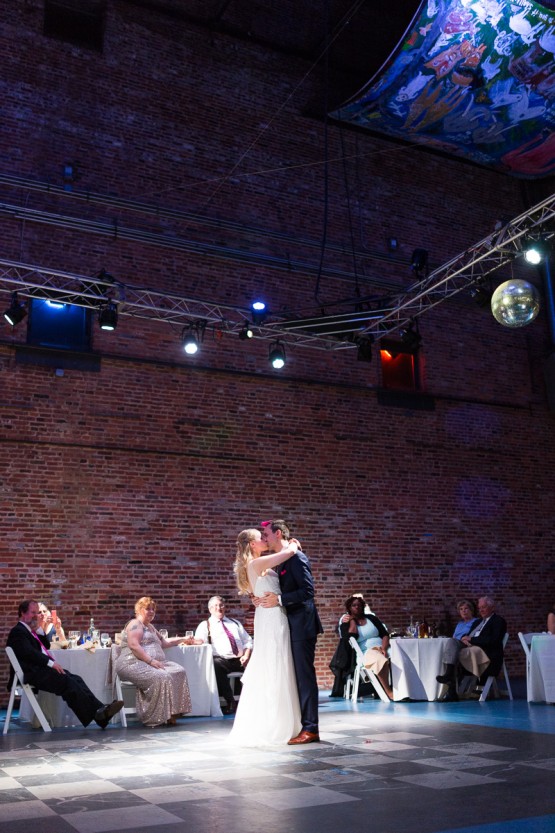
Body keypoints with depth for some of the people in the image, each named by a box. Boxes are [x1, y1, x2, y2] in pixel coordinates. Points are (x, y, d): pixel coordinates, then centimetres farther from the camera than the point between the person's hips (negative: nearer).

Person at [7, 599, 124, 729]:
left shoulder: (29, 631, 25)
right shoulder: (18, 631, -5)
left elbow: (46, 646, 24)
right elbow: (29, 652, -19)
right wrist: (51, 663, -21)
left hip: (42, 668, 9)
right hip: (34, 673, -9)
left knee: (75, 679, -12)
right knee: (68, 682, -26)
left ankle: (100, 708, -25)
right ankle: (96, 713, -28)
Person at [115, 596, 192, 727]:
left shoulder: (150, 626, 28)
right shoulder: (135, 624, -2)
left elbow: (163, 643, 36)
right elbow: (134, 646, -16)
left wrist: (181, 639, 28)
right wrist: (151, 661, -22)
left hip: (151, 664, 9)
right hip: (134, 664, -9)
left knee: (178, 672, -14)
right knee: (161, 677, -33)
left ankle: (171, 714, -19)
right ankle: (158, 718, -24)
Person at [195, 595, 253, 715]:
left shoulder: (235, 623, 25)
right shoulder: (205, 625, 14)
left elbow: (248, 641, 21)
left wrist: (246, 656, 2)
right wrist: (198, 641, -28)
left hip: (240, 660, 3)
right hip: (222, 660, -3)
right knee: (216, 665, -38)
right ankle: (230, 703, -28)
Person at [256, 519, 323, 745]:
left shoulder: (296, 557, -12)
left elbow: (308, 590, -20)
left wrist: (279, 599, -22)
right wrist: (267, 598, 3)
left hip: (302, 626, -9)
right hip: (292, 627, 9)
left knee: (305, 676, -5)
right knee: (297, 676, 12)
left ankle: (310, 729, 0)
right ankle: (301, 724, 19)